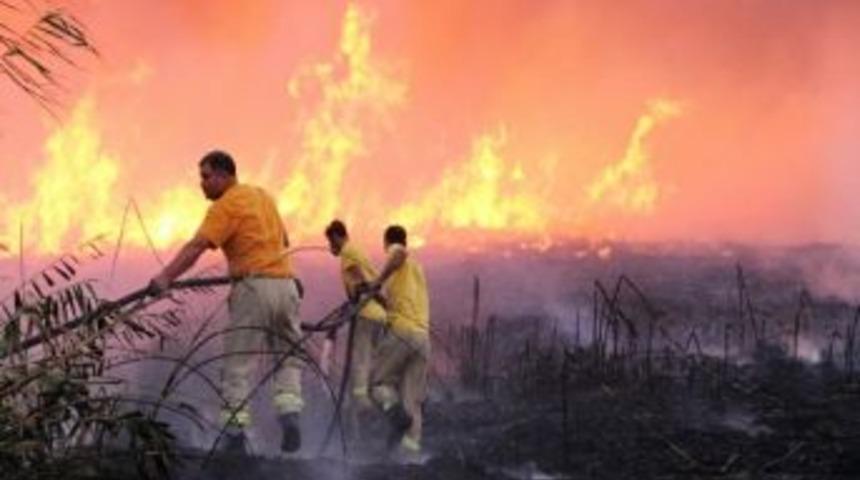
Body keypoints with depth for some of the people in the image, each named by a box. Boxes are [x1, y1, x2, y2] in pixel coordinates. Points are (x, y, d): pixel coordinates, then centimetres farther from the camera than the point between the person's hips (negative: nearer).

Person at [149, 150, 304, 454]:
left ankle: (235, 433, -4)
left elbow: (196, 247, -19)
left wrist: (165, 278, -27)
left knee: (237, 366, -1)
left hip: (254, 288, -7)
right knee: (289, 359, 16)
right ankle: (290, 415, -1)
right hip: (285, 283, 7)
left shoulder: (226, 206, -6)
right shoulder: (262, 195, 17)